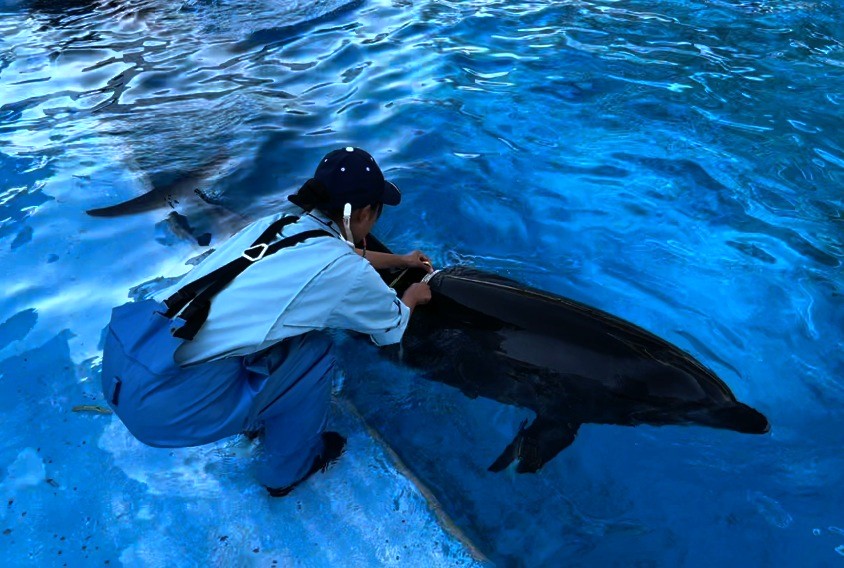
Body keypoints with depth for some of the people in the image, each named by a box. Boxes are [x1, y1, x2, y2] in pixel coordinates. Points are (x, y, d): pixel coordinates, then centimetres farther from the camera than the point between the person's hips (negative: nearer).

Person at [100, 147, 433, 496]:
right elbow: (392, 328, 14)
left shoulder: (276, 224, 12)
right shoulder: (347, 272, -8)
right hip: (165, 401, -7)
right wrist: (413, 296, 34)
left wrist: (399, 260, 45)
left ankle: (261, 418, 40)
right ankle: (287, 467, 24)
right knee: (313, 351, 4)